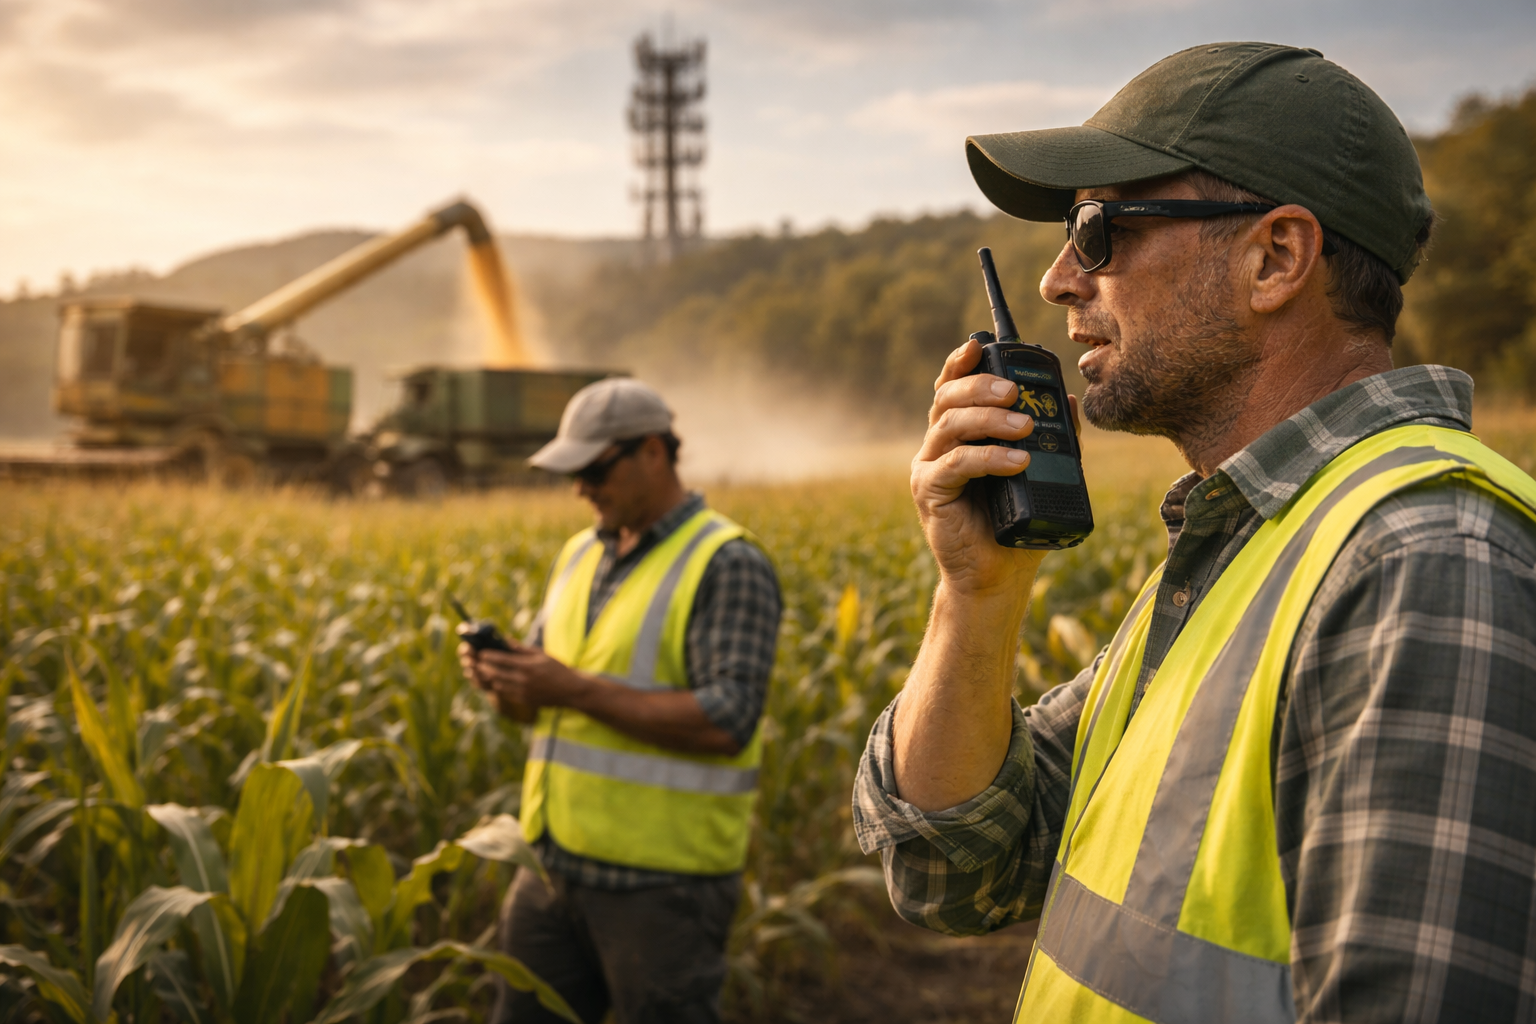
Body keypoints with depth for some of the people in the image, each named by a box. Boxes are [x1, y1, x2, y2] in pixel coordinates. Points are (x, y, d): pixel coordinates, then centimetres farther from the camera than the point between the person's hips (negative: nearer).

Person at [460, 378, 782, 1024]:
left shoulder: (728, 566, -11)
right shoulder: (582, 555, 12)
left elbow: (727, 722, -21)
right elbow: (535, 705, 17)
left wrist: (577, 689, -23)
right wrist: (503, 678, -7)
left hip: (664, 881, -7)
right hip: (557, 865, 8)